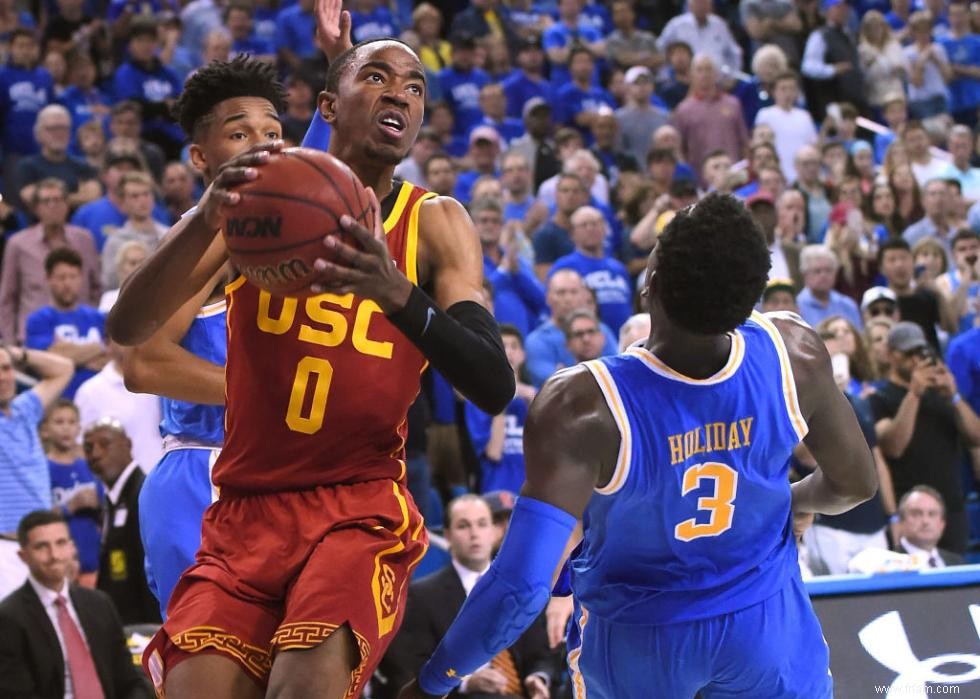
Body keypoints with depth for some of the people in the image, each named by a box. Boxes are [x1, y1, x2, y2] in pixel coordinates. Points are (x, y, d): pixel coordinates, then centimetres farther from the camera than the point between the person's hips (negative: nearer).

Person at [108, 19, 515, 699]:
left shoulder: (435, 223, 1)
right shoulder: (258, 193, 3)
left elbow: (496, 388, -12)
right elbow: (127, 328, -10)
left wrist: (398, 293, -31)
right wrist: (208, 219, -29)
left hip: (361, 512, -2)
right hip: (243, 512, 2)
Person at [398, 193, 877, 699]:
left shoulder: (581, 408, -33)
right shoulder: (794, 356, -23)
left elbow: (521, 585, -36)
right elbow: (856, 482, -4)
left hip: (635, 640, -1)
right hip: (766, 621, 1)